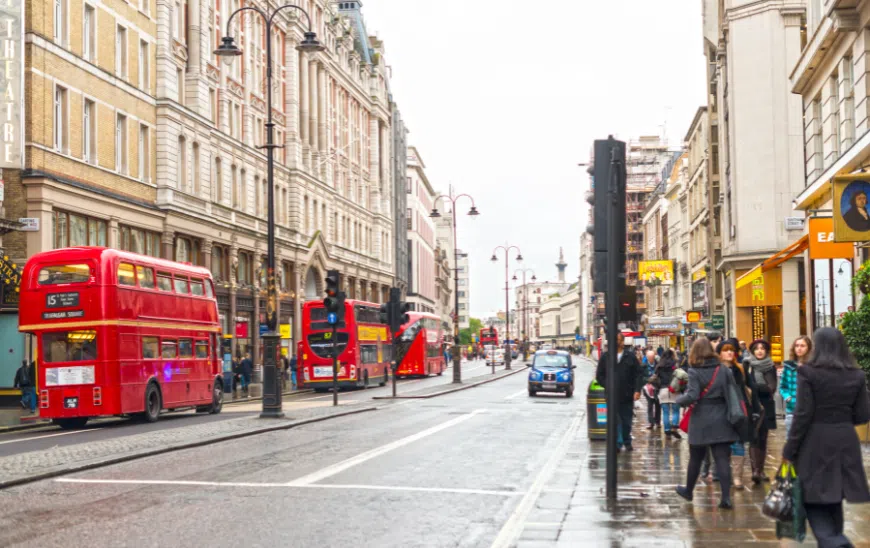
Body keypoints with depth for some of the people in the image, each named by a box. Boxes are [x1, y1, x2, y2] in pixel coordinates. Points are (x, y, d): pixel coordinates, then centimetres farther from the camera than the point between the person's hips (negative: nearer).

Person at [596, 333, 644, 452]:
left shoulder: (630, 356, 3)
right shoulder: (605, 357, 4)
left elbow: (639, 374, 3)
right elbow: (599, 375, 8)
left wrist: (637, 390, -7)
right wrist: (607, 386, -6)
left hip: (627, 395, 1)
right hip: (612, 396, 0)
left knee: (627, 420, 10)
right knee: (615, 421, 0)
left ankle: (627, 442, 24)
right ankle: (617, 443, 5)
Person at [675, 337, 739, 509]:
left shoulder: (694, 372, -11)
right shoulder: (724, 370, 1)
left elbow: (692, 396, -20)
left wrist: (679, 400, -2)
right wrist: (731, 413, 13)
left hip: (701, 422, -2)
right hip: (721, 421, 2)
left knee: (695, 458, 14)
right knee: (723, 459, 1)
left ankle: (688, 490, 31)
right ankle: (726, 497, -5)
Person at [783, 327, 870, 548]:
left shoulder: (808, 372, -9)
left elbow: (803, 414, -12)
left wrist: (790, 449, -5)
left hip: (816, 442, -4)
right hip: (846, 442, 4)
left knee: (813, 499, 2)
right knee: (833, 499, 17)